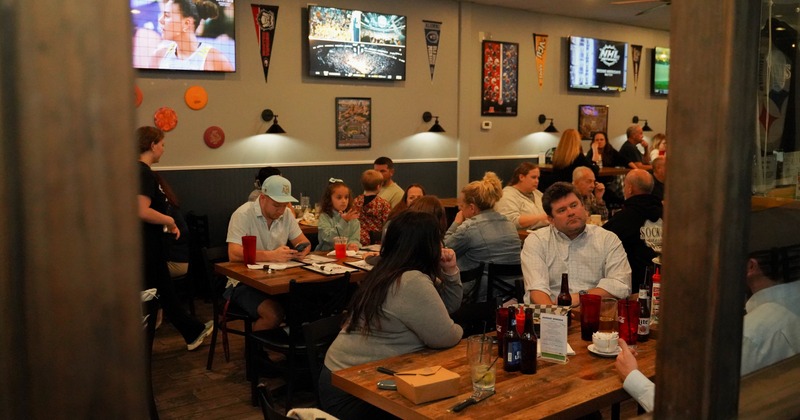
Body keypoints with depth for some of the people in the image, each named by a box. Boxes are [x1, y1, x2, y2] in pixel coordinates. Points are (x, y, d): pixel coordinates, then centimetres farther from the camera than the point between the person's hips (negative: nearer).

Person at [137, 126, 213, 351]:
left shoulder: (140, 170, 11)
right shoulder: (144, 172, -18)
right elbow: (142, 212, -28)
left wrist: (167, 223, 9)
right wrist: (169, 220, -13)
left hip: (151, 242, 10)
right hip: (147, 245, -10)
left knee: (166, 290, 16)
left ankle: (193, 333, 26)